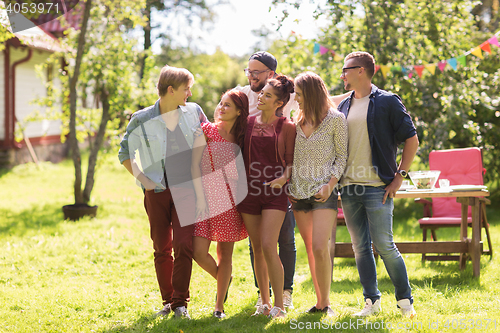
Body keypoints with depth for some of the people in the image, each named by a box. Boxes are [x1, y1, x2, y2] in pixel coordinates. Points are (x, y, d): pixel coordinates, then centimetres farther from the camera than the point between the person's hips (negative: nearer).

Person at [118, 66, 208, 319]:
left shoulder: (193, 112, 4)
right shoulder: (142, 120, -2)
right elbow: (125, 152, 8)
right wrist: (143, 179, -1)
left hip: (186, 187, 0)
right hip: (157, 191, 0)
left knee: (184, 245, -10)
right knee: (162, 249, 6)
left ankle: (180, 303, -2)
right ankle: (167, 300, 19)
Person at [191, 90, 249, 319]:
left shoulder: (241, 137, 7)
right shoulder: (207, 130, 0)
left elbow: (243, 170, 12)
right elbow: (195, 164, -4)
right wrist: (200, 197, -11)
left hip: (231, 200, 2)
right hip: (207, 199, -2)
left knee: (225, 254, 4)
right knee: (199, 252, -10)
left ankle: (219, 306, 14)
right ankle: (223, 279, 21)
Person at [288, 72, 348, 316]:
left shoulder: (335, 119, -3)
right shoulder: (299, 120, 12)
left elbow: (342, 156, -2)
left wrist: (329, 185, -12)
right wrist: (288, 185, 7)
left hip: (323, 192, -5)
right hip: (299, 193, 6)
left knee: (320, 248, -14)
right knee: (310, 250, 8)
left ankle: (325, 302, -1)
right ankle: (319, 301, 15)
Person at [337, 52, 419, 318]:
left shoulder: (387, 102, -2)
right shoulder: (344, 106, 15)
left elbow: (412, 140, -2)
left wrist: (399, 176, -7)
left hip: (377, 187, -5)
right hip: (349, 188, 6)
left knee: (384, 245, -7)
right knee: (360, 247, 6)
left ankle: (405, 299, 7)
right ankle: (371, 301, 15)